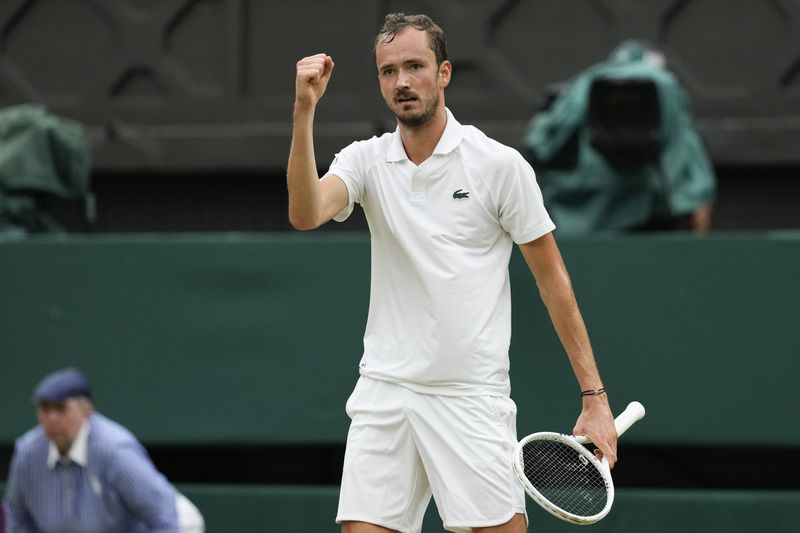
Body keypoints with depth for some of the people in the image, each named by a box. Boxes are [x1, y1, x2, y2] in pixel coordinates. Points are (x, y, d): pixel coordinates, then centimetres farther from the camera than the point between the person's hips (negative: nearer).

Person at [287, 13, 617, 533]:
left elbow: (553, 280, 0)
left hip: (473, 396, -3)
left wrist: (594, 396, -3)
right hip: (384, 392, 3)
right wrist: (304, 111, -24)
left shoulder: (500, 164, -3)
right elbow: (306, 214, -15)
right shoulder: (367, 160, 5)